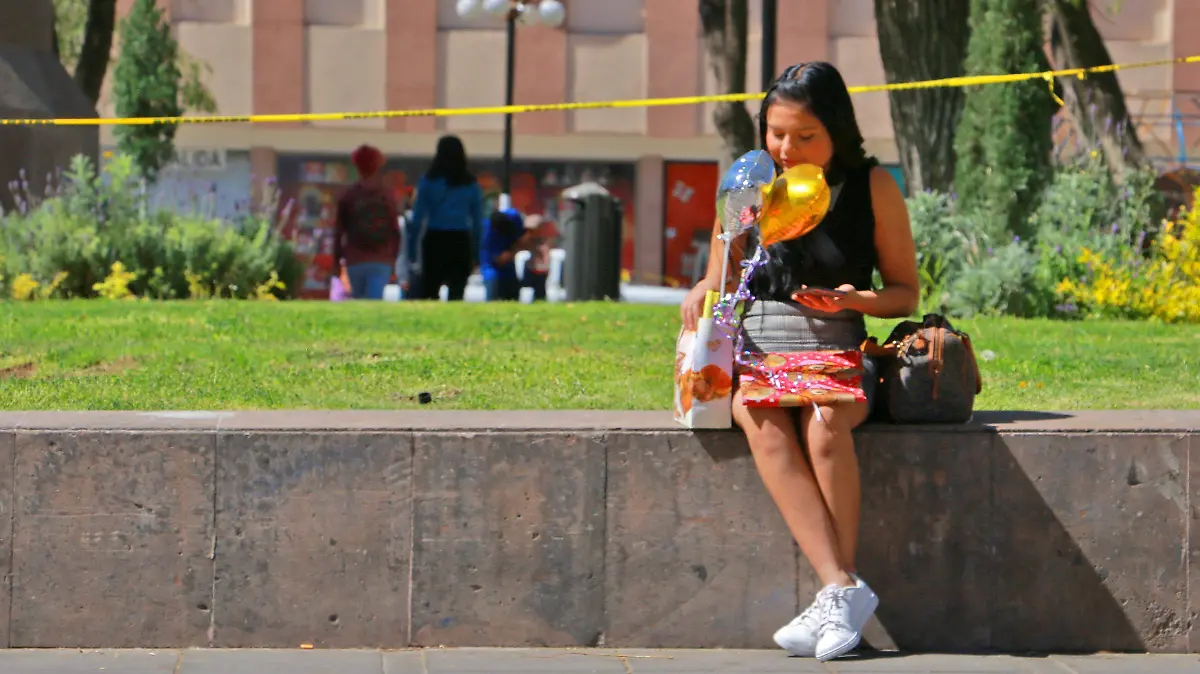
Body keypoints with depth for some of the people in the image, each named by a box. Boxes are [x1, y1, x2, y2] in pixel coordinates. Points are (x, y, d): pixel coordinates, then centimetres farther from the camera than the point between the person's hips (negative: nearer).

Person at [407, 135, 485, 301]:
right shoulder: (471, 184, 4)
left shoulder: (429, 181, -1)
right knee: (457, 296, 3)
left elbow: (417, 218, -3)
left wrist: (412, 252, 0)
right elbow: (478, 222, 3)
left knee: (428, 295, 6)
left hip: (434, 241, -1)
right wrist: (476, 254, 9)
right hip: (461, 242, 1)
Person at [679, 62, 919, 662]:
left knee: (824, 421, -37)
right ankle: (844, 588, -40)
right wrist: (701, 293, -8)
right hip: (756, 355, 1)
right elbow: (721, 282, 15)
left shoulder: (872, 186, 5)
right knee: (762, 421, -35)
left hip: (838, 355, -1)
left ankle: (834, 605, -33)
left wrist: (853, 299, -11)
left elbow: (905, 294, 9)